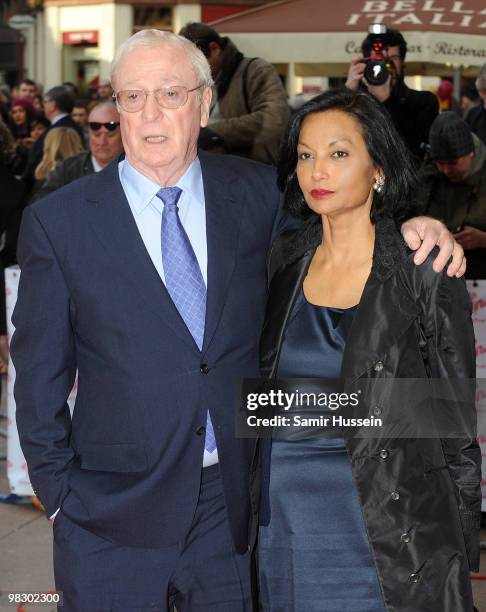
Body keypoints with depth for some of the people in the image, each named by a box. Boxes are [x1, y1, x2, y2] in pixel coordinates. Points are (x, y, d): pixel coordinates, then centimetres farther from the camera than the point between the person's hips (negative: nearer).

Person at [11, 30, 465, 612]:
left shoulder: (256, 193, 2)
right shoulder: (57, 221, -3)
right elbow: (39, 378, 0)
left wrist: (409, 225, -2)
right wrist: (59, 494, -2)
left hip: (235, 503, 2)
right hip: (115, 520, -2)